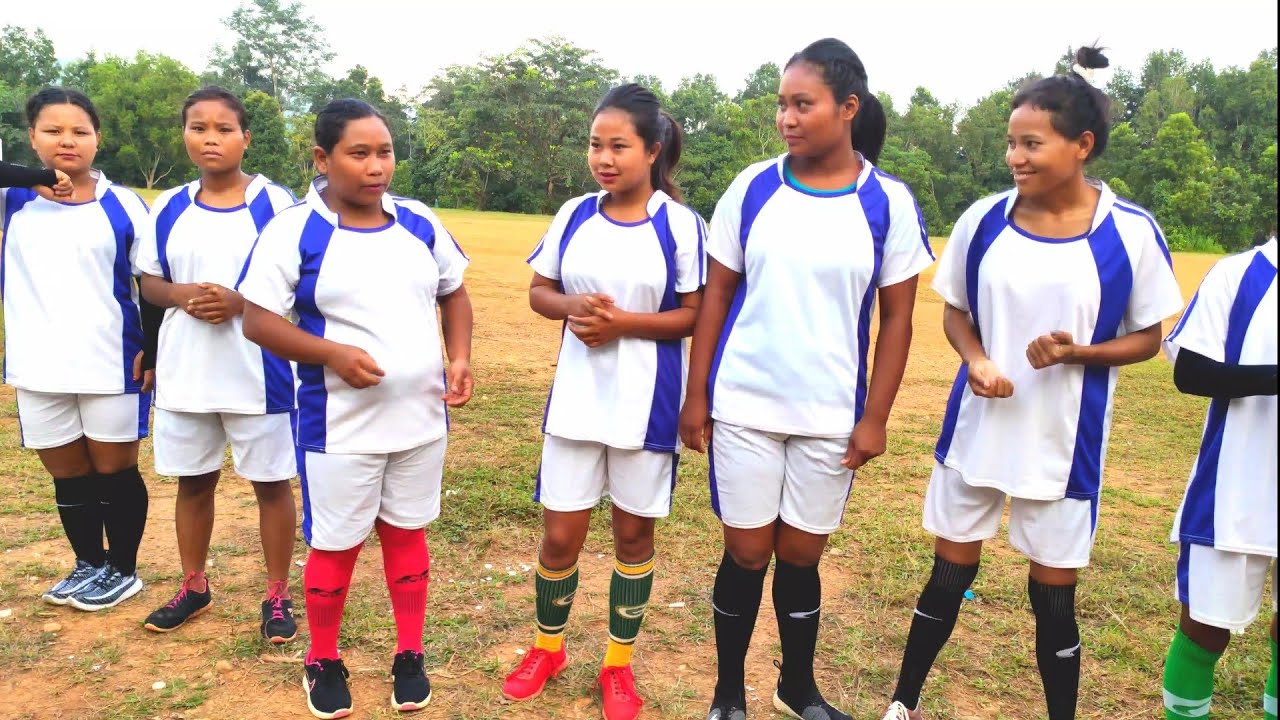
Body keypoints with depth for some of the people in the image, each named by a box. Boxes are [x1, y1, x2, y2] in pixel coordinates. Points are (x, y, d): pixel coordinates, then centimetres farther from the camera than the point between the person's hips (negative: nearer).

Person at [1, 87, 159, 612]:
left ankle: (123, 571, 25)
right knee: (67, 475, 14)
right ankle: (89, 564, 33)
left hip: (111, 366, -2)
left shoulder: (123, 204, 0)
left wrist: (154, 351, -5)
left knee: (115, 471, 9)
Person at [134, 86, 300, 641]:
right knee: (192, 481, 17)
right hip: (184, 372, 4)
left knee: (270, 483, 6)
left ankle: (278, 595, 22)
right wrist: (181, 295, -12)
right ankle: (193, 586, 36)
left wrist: (241, 302, -21)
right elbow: (149, 282, 10)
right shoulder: (168, 208, 5)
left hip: (258, 371, -4)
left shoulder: (274, 202, -7)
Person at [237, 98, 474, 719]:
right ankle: (323, 663, 33)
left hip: (422, 418, 4)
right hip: (339, 427, -3)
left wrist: (459, 358, -5)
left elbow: (454, 294, 12)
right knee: (335, 544, 10)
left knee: (407, 532, 16)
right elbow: (258, 321, -9)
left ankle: (409, 656, 33)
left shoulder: (421, 223, 3)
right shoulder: (293, 231, -10)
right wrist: (332, 354, -24)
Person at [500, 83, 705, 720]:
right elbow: (538, 292, 8)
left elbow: (695, 316, -7)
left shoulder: (680, 224, -7)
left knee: (634, 533, 12)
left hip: (646, 402, -2)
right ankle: (547, 648, 35)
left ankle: (619, 665, 31)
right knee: (560, 535, 9)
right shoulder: (574, 215, 2)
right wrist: (573, 307, -13)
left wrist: (623, 322, -19)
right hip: (576, 398, 3)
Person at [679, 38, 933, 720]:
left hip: (831, 414, 0)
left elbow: (897, 316, 0)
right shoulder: (752, 188, -2)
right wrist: (696, 395, 0)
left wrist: (874, 418, -3)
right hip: (743, 405, 0)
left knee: (801, 556, 12)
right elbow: (717, 294, 2)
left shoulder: (888, 202, -4)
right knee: (746, 554, 8)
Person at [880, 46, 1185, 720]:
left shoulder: (1131, 232, -10)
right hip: (978, 426, 2)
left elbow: (1147, 337, -1)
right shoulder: (984, 219, -5)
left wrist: (1077, 352, -21)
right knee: (948, 576, 14)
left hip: (1064, 438, -2)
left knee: (1054, 596, 9)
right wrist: (977, 359, -14)